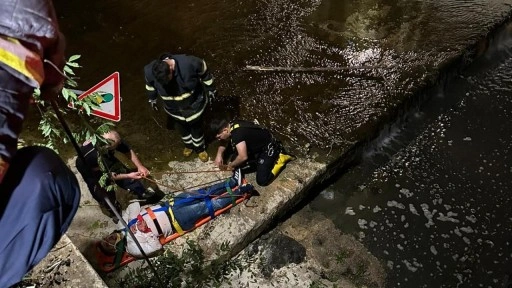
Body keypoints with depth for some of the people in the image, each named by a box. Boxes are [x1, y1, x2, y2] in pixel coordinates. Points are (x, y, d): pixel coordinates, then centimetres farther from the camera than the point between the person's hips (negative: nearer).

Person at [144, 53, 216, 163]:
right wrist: (152, 98, 12)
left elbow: (204, 72, -16)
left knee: (196, 129, 23)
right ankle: (189, 145, 60)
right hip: (173, 109, 2)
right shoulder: (150, 71, -30)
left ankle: (200, 148, 53)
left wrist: (210, 88, -3)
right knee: (182, 129, 28)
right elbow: (150, 85, -4)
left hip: (194, 105, -2)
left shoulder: (189, 63, -38)